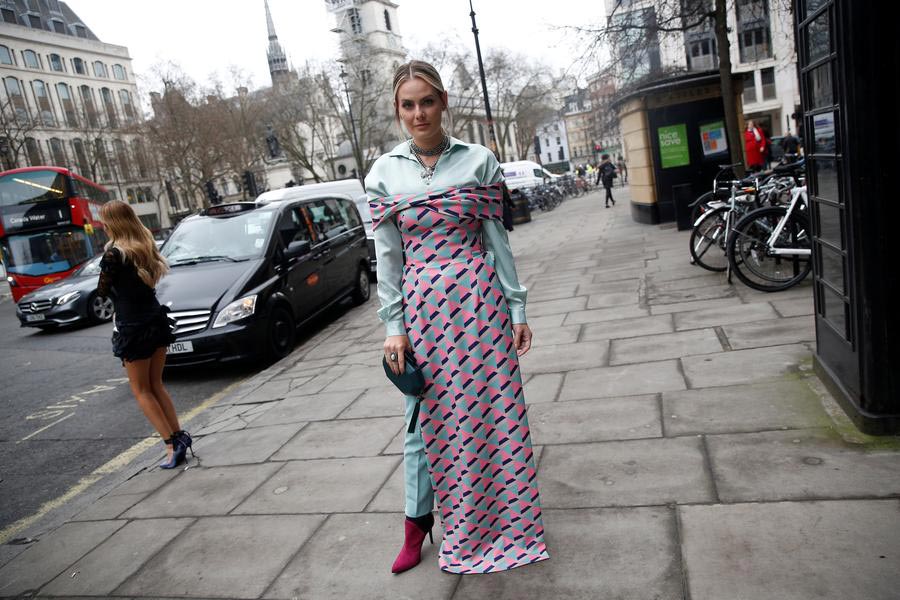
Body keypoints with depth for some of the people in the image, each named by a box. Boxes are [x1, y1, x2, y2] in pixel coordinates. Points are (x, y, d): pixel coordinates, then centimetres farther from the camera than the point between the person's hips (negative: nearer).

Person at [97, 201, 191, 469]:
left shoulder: (114, 253, -16)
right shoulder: (145, 245, 6)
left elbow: (103, 291, -6)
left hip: (132, 328, -6)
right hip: (156, 319, 7)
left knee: (141, 390, 6)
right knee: (156, 386, 16)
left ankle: (172, 444, 0)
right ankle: (179, 436, 11)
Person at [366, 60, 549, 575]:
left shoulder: (479, 160, 1)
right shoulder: (384, 173, 3)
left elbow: (497, 239, 3)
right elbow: (388, 255, 3)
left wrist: (517, 309, 1)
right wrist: (394, 326, -2)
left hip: (480, 299, 0)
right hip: (422, 305, 1)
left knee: (494, 409, 7)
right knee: (427, 417, 8)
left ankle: (506, 521, 28)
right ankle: (418, 519, 27)